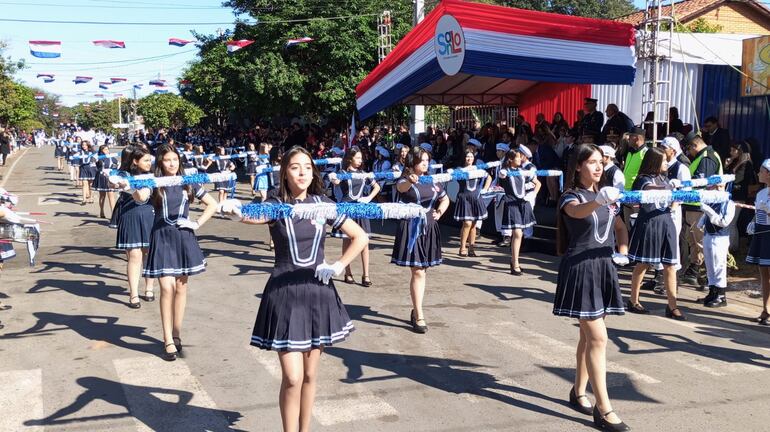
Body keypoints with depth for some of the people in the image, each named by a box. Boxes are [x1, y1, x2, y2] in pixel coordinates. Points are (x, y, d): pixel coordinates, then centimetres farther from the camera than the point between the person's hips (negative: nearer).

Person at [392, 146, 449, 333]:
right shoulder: (405, 180, -6)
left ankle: (415, 309, 23)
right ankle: (418, 317, -7)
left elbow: (445, 200, 25)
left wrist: (439, 212, 5)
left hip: (429, 228, 6)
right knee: (418, 272, -10)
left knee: (422, 271, 10)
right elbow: (401, 187, -32)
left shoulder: (432, 181, 11)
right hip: (412, 228, -5)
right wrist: (410, 181, -55)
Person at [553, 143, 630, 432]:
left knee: (588, 336, 14)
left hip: (603, 267, 7)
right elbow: (577, 212, -34)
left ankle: (578, 392, 28)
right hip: (580, 269, -7)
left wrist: (623, 251, 6)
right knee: (598, 338, -10)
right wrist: (599, 202, -56)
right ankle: (603, 409, -5)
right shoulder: (570, 197, -9)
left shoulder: (606, 195, 12)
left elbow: (620, 227, 25)